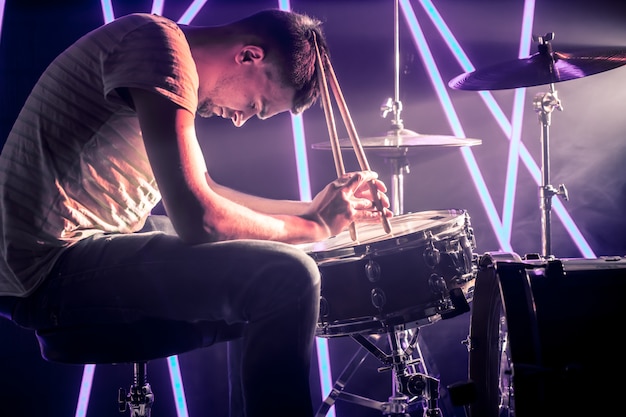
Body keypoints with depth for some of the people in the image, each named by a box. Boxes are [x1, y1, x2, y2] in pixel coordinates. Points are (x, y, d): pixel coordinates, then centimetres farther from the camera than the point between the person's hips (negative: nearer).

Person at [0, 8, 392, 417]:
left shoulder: (178, 58, 15)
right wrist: (314, 226, -11)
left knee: (258, 264, 22)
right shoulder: (160, 41, -16)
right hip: (54, 264, -11)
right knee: (287, 276, -21)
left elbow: (206, 193, 23)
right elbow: (197, 219, -24)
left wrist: (309, 208, 14)